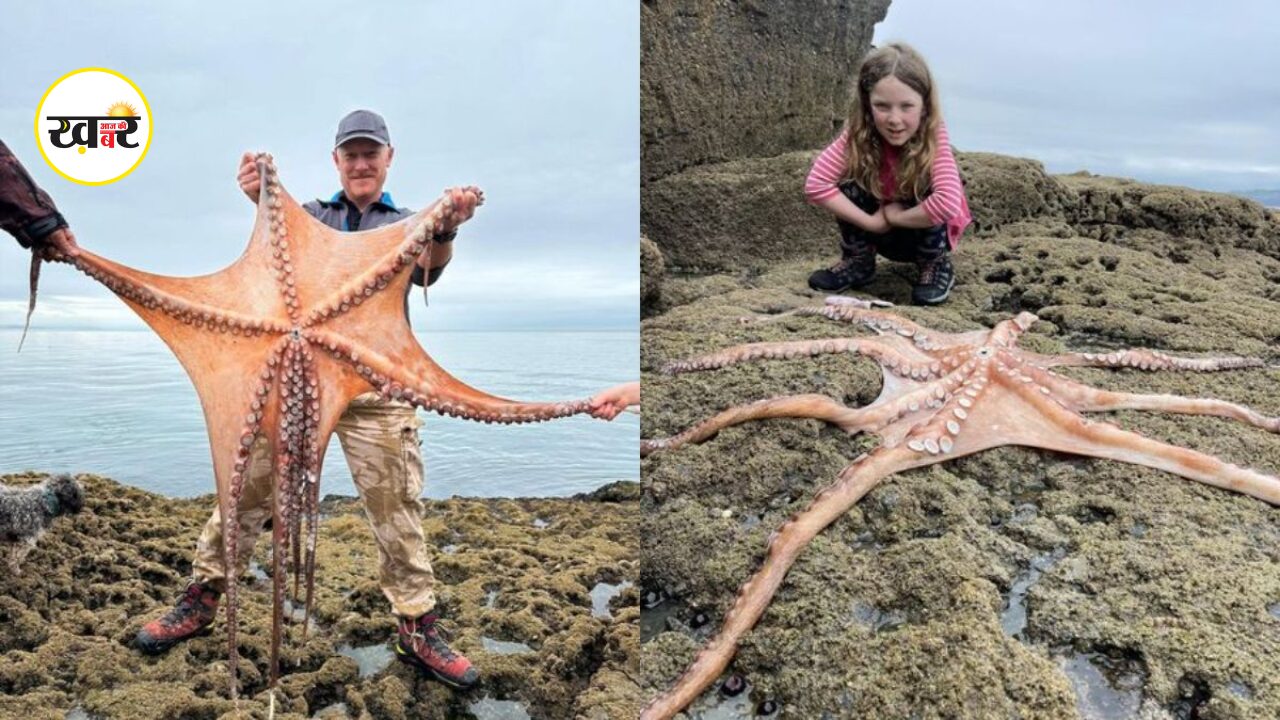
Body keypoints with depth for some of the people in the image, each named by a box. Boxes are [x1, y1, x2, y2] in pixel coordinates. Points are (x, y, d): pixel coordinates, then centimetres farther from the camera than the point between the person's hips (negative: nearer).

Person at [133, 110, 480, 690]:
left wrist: (446, 229, -32)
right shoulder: (311, 215, 16)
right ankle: (201, 599, 24)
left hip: (376, 386, -1)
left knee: (397, 511, 1)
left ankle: (418, 630, 12)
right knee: (247, 487, 6)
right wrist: (263, 200, -29)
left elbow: (428, 269, -8)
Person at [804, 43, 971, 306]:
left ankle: (937, 265, -4)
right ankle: (858, 261, 1)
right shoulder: (858, 134, -23)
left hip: (927, 233, -2)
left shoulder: (934, 138, -30)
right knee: (849, 183, -22)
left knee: (928, 193, -31)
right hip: (882, 232, 2)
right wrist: (872, 222, -31)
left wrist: (894, 216, -29)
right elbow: (816, 185, -31)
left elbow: (948, 203, -44)